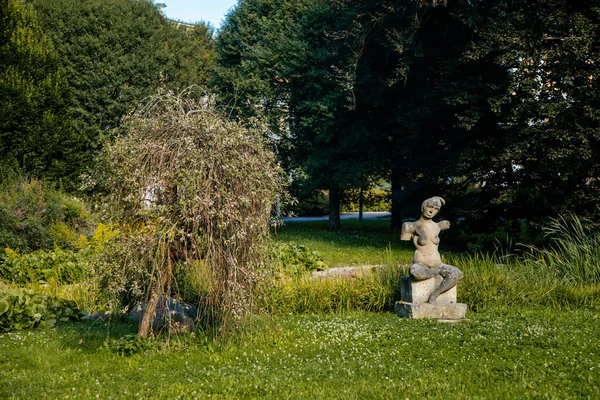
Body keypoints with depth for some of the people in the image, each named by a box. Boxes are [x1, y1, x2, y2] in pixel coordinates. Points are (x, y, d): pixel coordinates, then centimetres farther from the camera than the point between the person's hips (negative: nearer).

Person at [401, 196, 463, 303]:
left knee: (457, 274, -28)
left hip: (437, 265, 4)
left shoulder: (437, 226, 11)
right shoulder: (414, 226, -3)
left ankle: (433, 296, -26)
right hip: (421, 266, -4)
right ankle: (439, 274, -14)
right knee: (414, 272, -43)